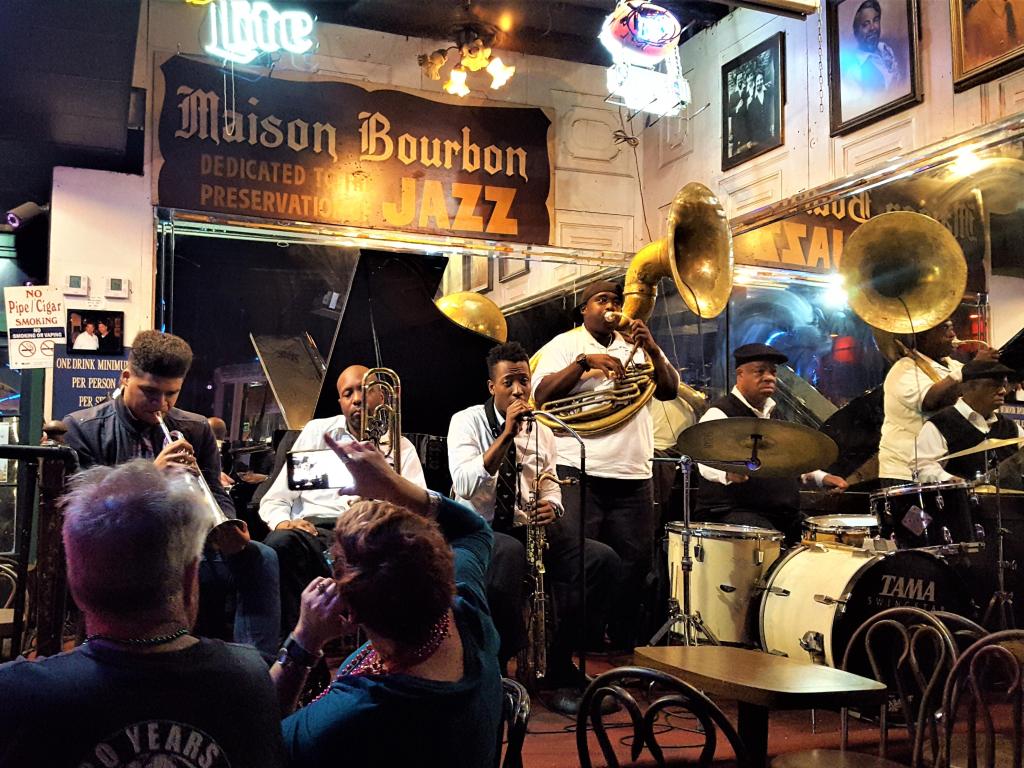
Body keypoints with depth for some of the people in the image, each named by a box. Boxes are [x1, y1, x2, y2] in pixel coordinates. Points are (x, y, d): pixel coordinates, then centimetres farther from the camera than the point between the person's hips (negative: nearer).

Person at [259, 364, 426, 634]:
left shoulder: (402, 448, 19)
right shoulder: (317, 431, 21)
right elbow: (273, 501, 16)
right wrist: (283, 522, -8)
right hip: (313, 529, 1)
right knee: (280, 543, -34)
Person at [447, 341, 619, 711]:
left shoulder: (542, 432, 11)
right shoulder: (466, 421, -4)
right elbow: (465, 484, -19)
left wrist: (551, 505, -4)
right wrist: (506, 434, -22)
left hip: (528, 527, 5)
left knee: (603, 560, -17)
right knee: (508, 554, -41)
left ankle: (558, 668, -7)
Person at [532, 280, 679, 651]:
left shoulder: (636, 346, 18)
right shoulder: (565, 344, 7)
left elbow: (669, 391, 6)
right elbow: (541, 396, -7)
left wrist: (652, 350, -9)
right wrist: (585, 362, -17)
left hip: (633, 476, 4)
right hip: (578, 473, -4)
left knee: (634, 563, 5)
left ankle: (623, 645, 18)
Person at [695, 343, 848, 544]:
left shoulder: (772, 412, 19)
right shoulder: (719, 414, -9)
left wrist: (821, 477, 17)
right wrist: (729, 473, -50)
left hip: (784, 514, 9)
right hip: (731, 512, -8)